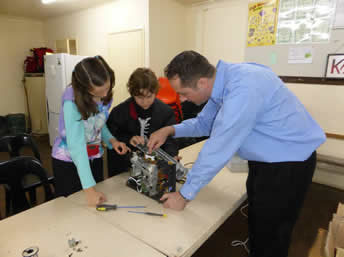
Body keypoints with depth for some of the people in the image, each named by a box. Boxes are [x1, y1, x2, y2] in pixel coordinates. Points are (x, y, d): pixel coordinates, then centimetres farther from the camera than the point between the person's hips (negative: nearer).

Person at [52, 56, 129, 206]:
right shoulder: (72, 101, -28)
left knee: (97, 206, 19)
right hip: (68, 161, -5)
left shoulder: (106, 95, -10)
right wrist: (89, 188, -37)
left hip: (95, 157, 5)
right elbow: (76, 144, -33)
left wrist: (111, 140, -12)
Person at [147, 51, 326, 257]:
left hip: (288, 162, -8)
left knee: (270, 237, 10)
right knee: (257, 226, 24)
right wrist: (170, 130, -6)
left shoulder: (242, 90, -34)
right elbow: (204, 122, 8)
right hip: (265, 159, 8)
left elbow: (217, 151, -31)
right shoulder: (224, 81, -5)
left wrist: (185, 195, -19)